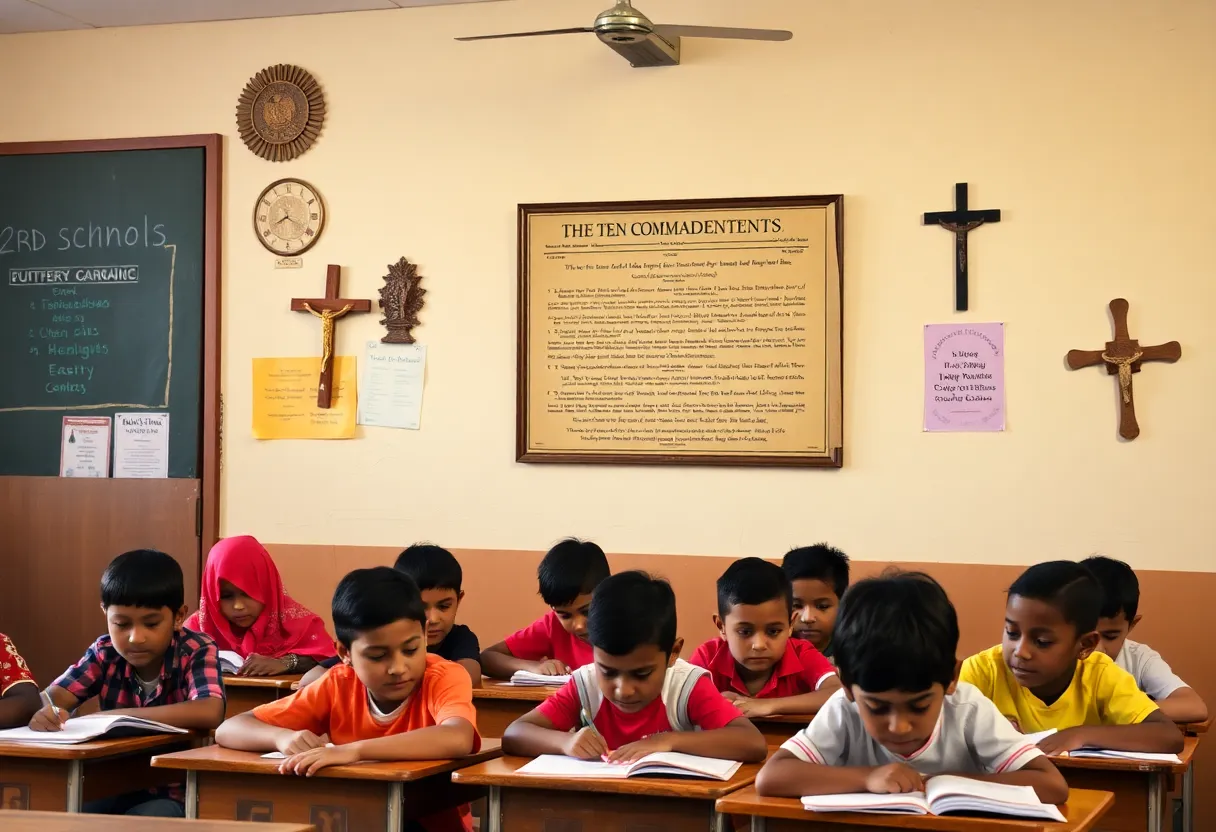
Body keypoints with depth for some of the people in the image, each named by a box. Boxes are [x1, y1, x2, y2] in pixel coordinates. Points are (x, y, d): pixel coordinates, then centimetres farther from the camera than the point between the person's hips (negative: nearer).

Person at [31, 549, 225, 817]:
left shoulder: (197, 651, -14)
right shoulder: (106, 652, -1)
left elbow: (210, 713, -31)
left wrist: (116, 716, -30)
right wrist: (46, 712, -33)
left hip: (177, 793, -4)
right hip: (117, 787, 4)